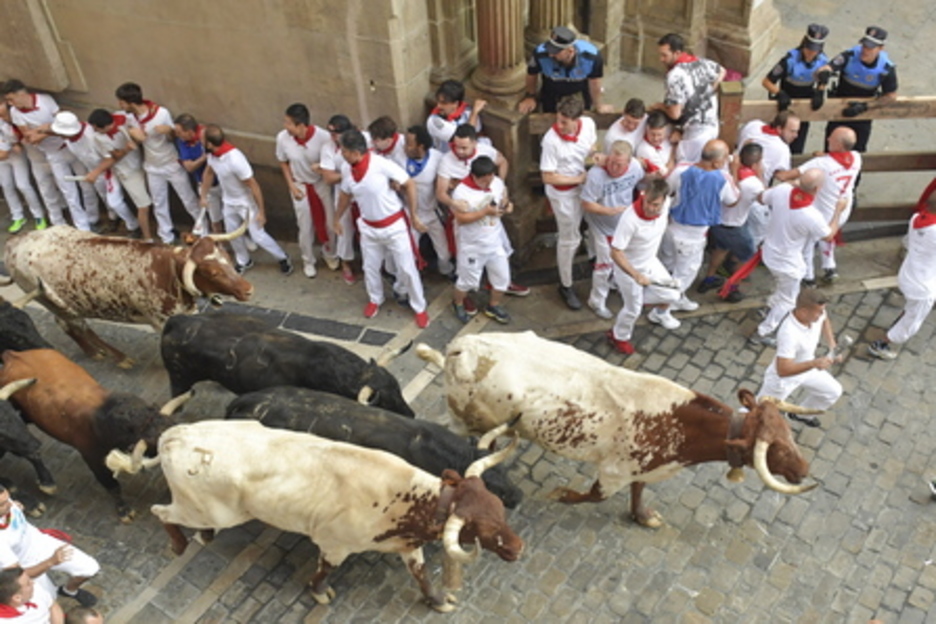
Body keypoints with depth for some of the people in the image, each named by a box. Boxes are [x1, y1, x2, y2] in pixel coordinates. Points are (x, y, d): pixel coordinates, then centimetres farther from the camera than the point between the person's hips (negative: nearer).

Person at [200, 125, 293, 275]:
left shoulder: (235, 160, -38)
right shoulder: (212, 154, -15)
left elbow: (254, 186, -29)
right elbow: (209, 173, 8)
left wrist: (261, 211, -23)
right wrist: (203, 196, 14)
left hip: (246, 203, -7)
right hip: (228, 202, 7)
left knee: (258, 236, 1)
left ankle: (282, 259, 25)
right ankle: (243, 261, 43)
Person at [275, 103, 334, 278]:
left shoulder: (323, 136, -31)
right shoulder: (282, 138, -23)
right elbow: (283, 163, -3)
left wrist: (321, 166, -35)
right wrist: (292, 186, -6)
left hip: (321, 184, -1)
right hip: (300, 186, 1)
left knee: (329, 222, 12)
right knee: (305, 226, 10)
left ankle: (329, 253, 42)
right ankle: (308, 261, 35)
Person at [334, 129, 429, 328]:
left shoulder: (381, 164, -27)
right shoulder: (346, 169, -9)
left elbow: (409, 185, -18)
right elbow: (345, 195, 11)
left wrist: (414, 216, -13)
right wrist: (337, 218, 22)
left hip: (394, 226, -5)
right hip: (368, 227, 5)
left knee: (407, 269, 5)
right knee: (370, 268, 19)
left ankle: (419, 308, 24)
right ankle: (375, 300, 46)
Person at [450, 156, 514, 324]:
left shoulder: (498, 183, -6)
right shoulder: (462, 191, -23)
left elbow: (504, 201, 9)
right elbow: (461, 218, -24)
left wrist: (507, 207, -16)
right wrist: (485, 211, -30)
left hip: (495, 241, 5)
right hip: (472, 245, -5)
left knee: (502, 277, 13)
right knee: (467, 279, 10)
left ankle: (494, 306, 37)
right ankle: (458, 304, 40)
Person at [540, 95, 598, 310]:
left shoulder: (588, 124, -15)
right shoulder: (551, 140, -31)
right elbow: (548, 177, -25)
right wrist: (579, 179, -21)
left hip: (585, 185, 5)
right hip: (563, 192, -5)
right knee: (570, 239, 6)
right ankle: (566, 286, 25)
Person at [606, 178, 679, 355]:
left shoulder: (666, 203, -22)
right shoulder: (630, 219, -39)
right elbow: (616, 253, -32)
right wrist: (637, 276, -35)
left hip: (651, 262, 6)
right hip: (628, 267, -6)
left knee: (671, 294, 6)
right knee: (633, 309, 10)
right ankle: (619, 336, 40)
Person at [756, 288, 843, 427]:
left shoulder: (817, 314, -21)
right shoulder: (789, 333, -44)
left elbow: (824, 320, 7)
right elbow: (783, 370, -44)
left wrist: (832, 345, -2)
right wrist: (815, 363, -47)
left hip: (806, 367, 7)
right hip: (782, 377, -7)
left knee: (834, 391, 18)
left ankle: (801, 414, 39)